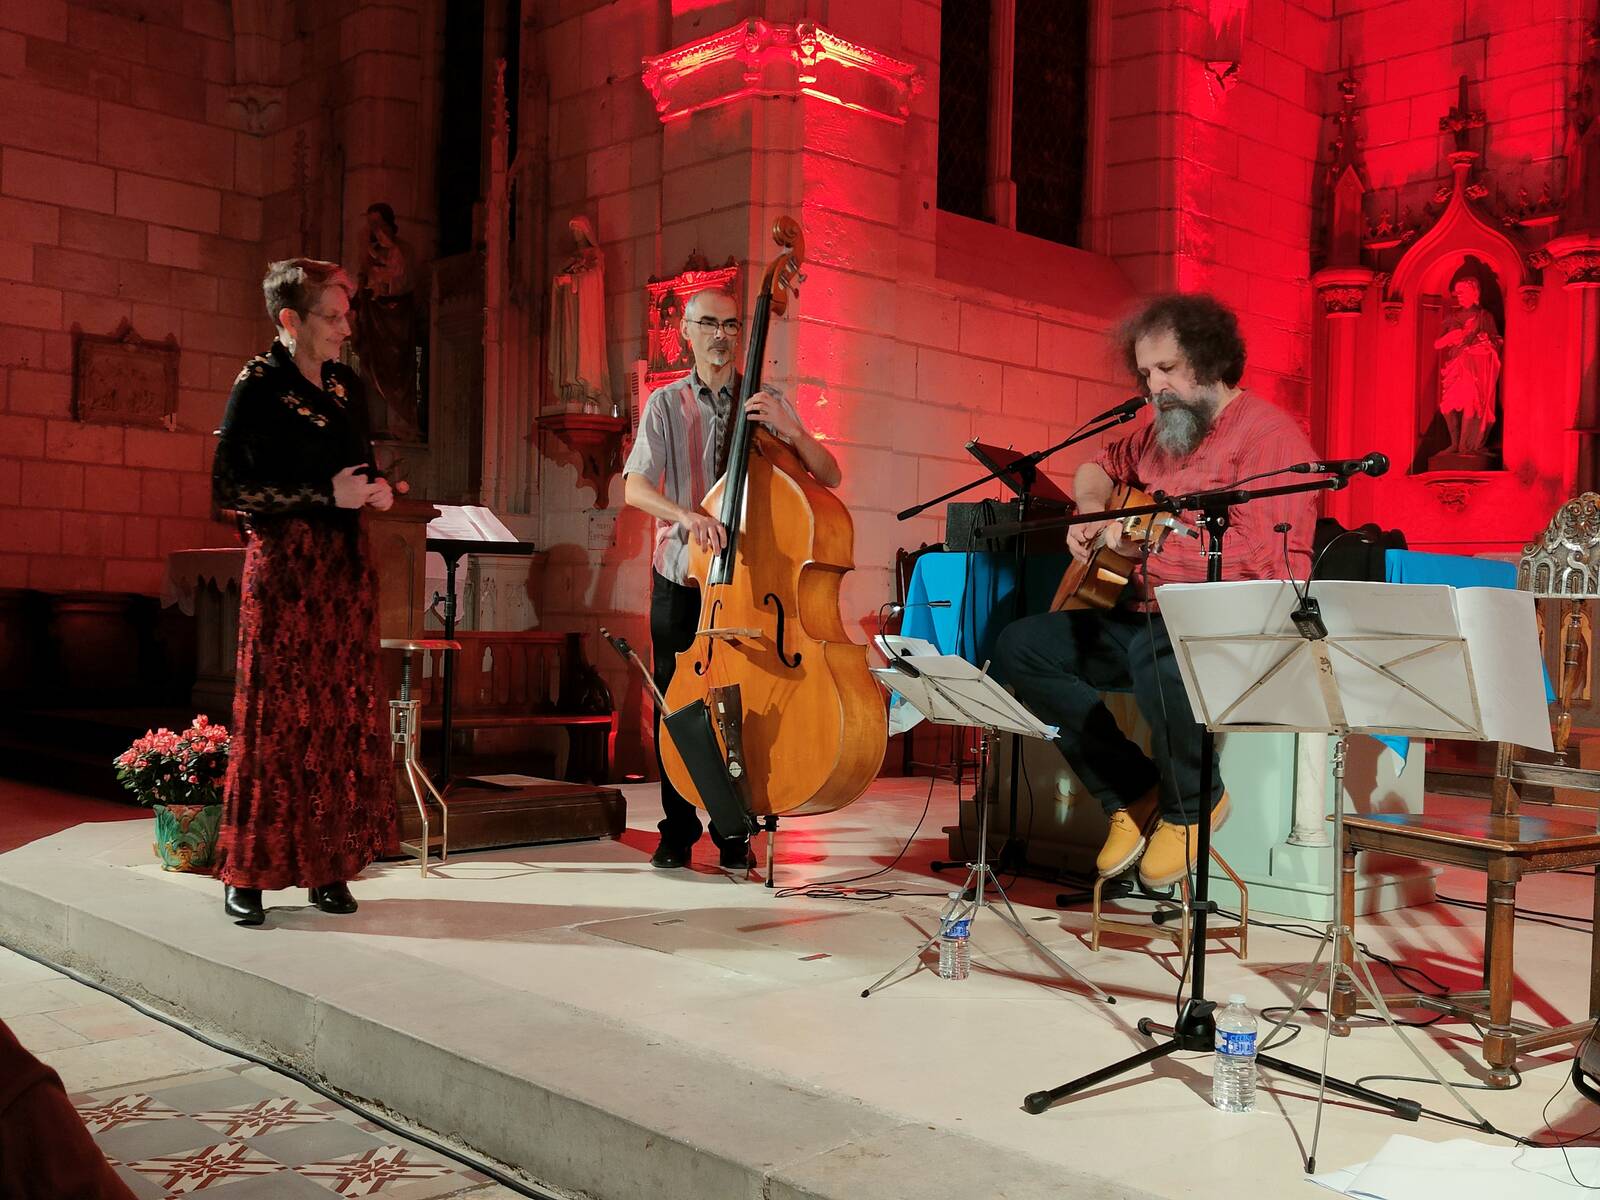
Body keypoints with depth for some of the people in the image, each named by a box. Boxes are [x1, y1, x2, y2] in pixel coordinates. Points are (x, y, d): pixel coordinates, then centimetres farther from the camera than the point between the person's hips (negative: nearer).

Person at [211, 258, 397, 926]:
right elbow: (228, 488, -11)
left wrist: (376, 490, 2)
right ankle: (248, 874, 5)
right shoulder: (259, 385, -6)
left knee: (346, 713, 4)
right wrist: (326, 495, -16)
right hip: (284, 567, -6)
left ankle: (328, 865, 11)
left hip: (345, 564, 6)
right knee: (276, 716, -4)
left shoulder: (346, 385, 13)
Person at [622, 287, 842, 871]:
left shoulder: (768, 403, 6)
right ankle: (678, 832, 15)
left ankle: (734, 833, 12)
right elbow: (634, 487, -11)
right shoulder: (665, 405, 3)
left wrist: (790, 431, -19)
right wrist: (686, 514, -30)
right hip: (680, 578, 0)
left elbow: (829, 477, -1)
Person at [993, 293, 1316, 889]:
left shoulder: (1266, 432, -13)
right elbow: (1100, 466, 34)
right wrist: (1092, 512, 11)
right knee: (1019, 647, -3)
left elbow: (1265, 566, -25)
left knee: (1158, 652, -40)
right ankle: (1132, 793, 1)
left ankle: (1191, 802, -9)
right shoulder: (1164, 431, 14)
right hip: (1143, 617, 9)